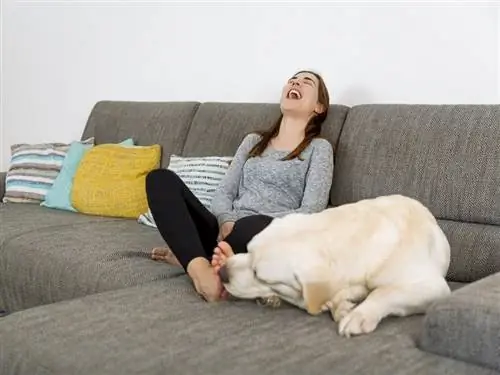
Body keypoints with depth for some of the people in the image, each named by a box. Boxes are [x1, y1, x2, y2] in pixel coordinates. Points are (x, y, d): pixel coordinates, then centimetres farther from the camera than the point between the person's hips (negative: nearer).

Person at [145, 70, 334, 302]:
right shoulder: (253, 140, 23)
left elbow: (311, 212, -4)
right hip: (227, 232, 5)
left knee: (253, 226, -42)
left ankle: (186, 255, -17)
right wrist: (226, 223, -11)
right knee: (161, 178, -16)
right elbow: (224, 193, 13)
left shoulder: (319, 148, 9)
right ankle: (198, 265, -35)